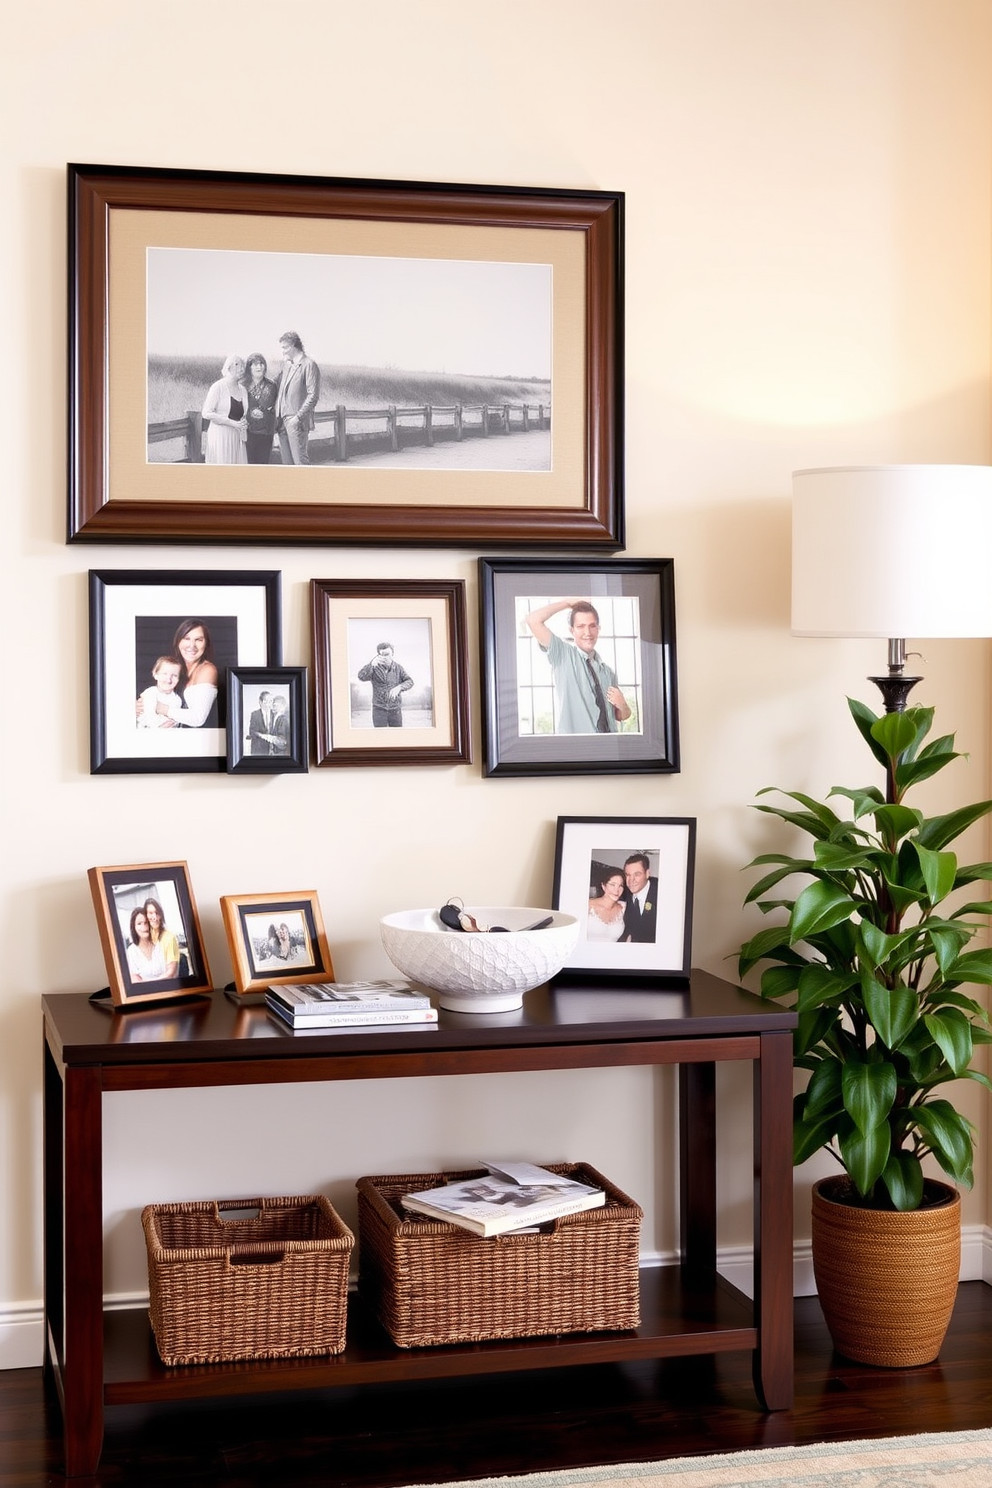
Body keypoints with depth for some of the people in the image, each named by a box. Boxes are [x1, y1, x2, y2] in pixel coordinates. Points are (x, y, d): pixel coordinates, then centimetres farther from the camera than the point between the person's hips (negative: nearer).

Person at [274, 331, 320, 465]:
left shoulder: (309, 365, -6)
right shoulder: (286, 364, 18)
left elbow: (313, 396, -12)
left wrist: (298, 417, -18)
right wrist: (277, 416, 9)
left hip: (297, 422, -8)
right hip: (282, 421, 8)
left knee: (300, 460, -9)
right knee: (287, 462, 8)